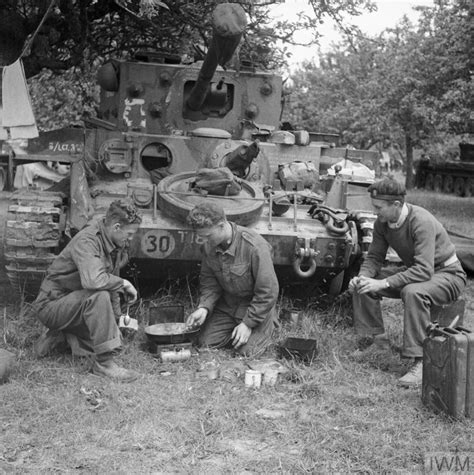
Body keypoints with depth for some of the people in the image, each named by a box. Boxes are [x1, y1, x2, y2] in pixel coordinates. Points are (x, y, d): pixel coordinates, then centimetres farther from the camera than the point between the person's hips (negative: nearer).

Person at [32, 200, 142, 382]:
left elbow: (110, 281, 13)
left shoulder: (115, 244, 2)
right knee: (98, 296, -34)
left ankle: (59, 335, 13)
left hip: (77, 305, 9)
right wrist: (124, 284, -28)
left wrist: (115, 317, 8)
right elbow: (93, 280, -43)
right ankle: (104, 363, -26)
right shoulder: (86, 241, -26)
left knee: (116, 338, 0)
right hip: (52, 305, -9)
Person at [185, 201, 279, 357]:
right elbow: (209, 281, 3)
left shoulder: (255, 246, -30)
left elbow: (268, 292, -24)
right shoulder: (209, 246, -10)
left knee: (248, 351, -16)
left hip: (256, 304, -5)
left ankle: (268, 324, 14)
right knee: (206, 342, -7)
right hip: (227, 304, 5)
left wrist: (248, 323, -21)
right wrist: (204, 307, -15)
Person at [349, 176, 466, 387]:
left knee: (413, 292, -39)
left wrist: (384, 284, -41)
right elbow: (374, 257, 1)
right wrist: (362, 277, -21)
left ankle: (420, 363, -32)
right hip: (414, 272, 8)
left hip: (446, 273, -8)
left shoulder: (422, 222, -31)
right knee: (363, 285, -6)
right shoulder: (382, 223, -9)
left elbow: (424, 271, -37)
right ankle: (378, 340, 4)